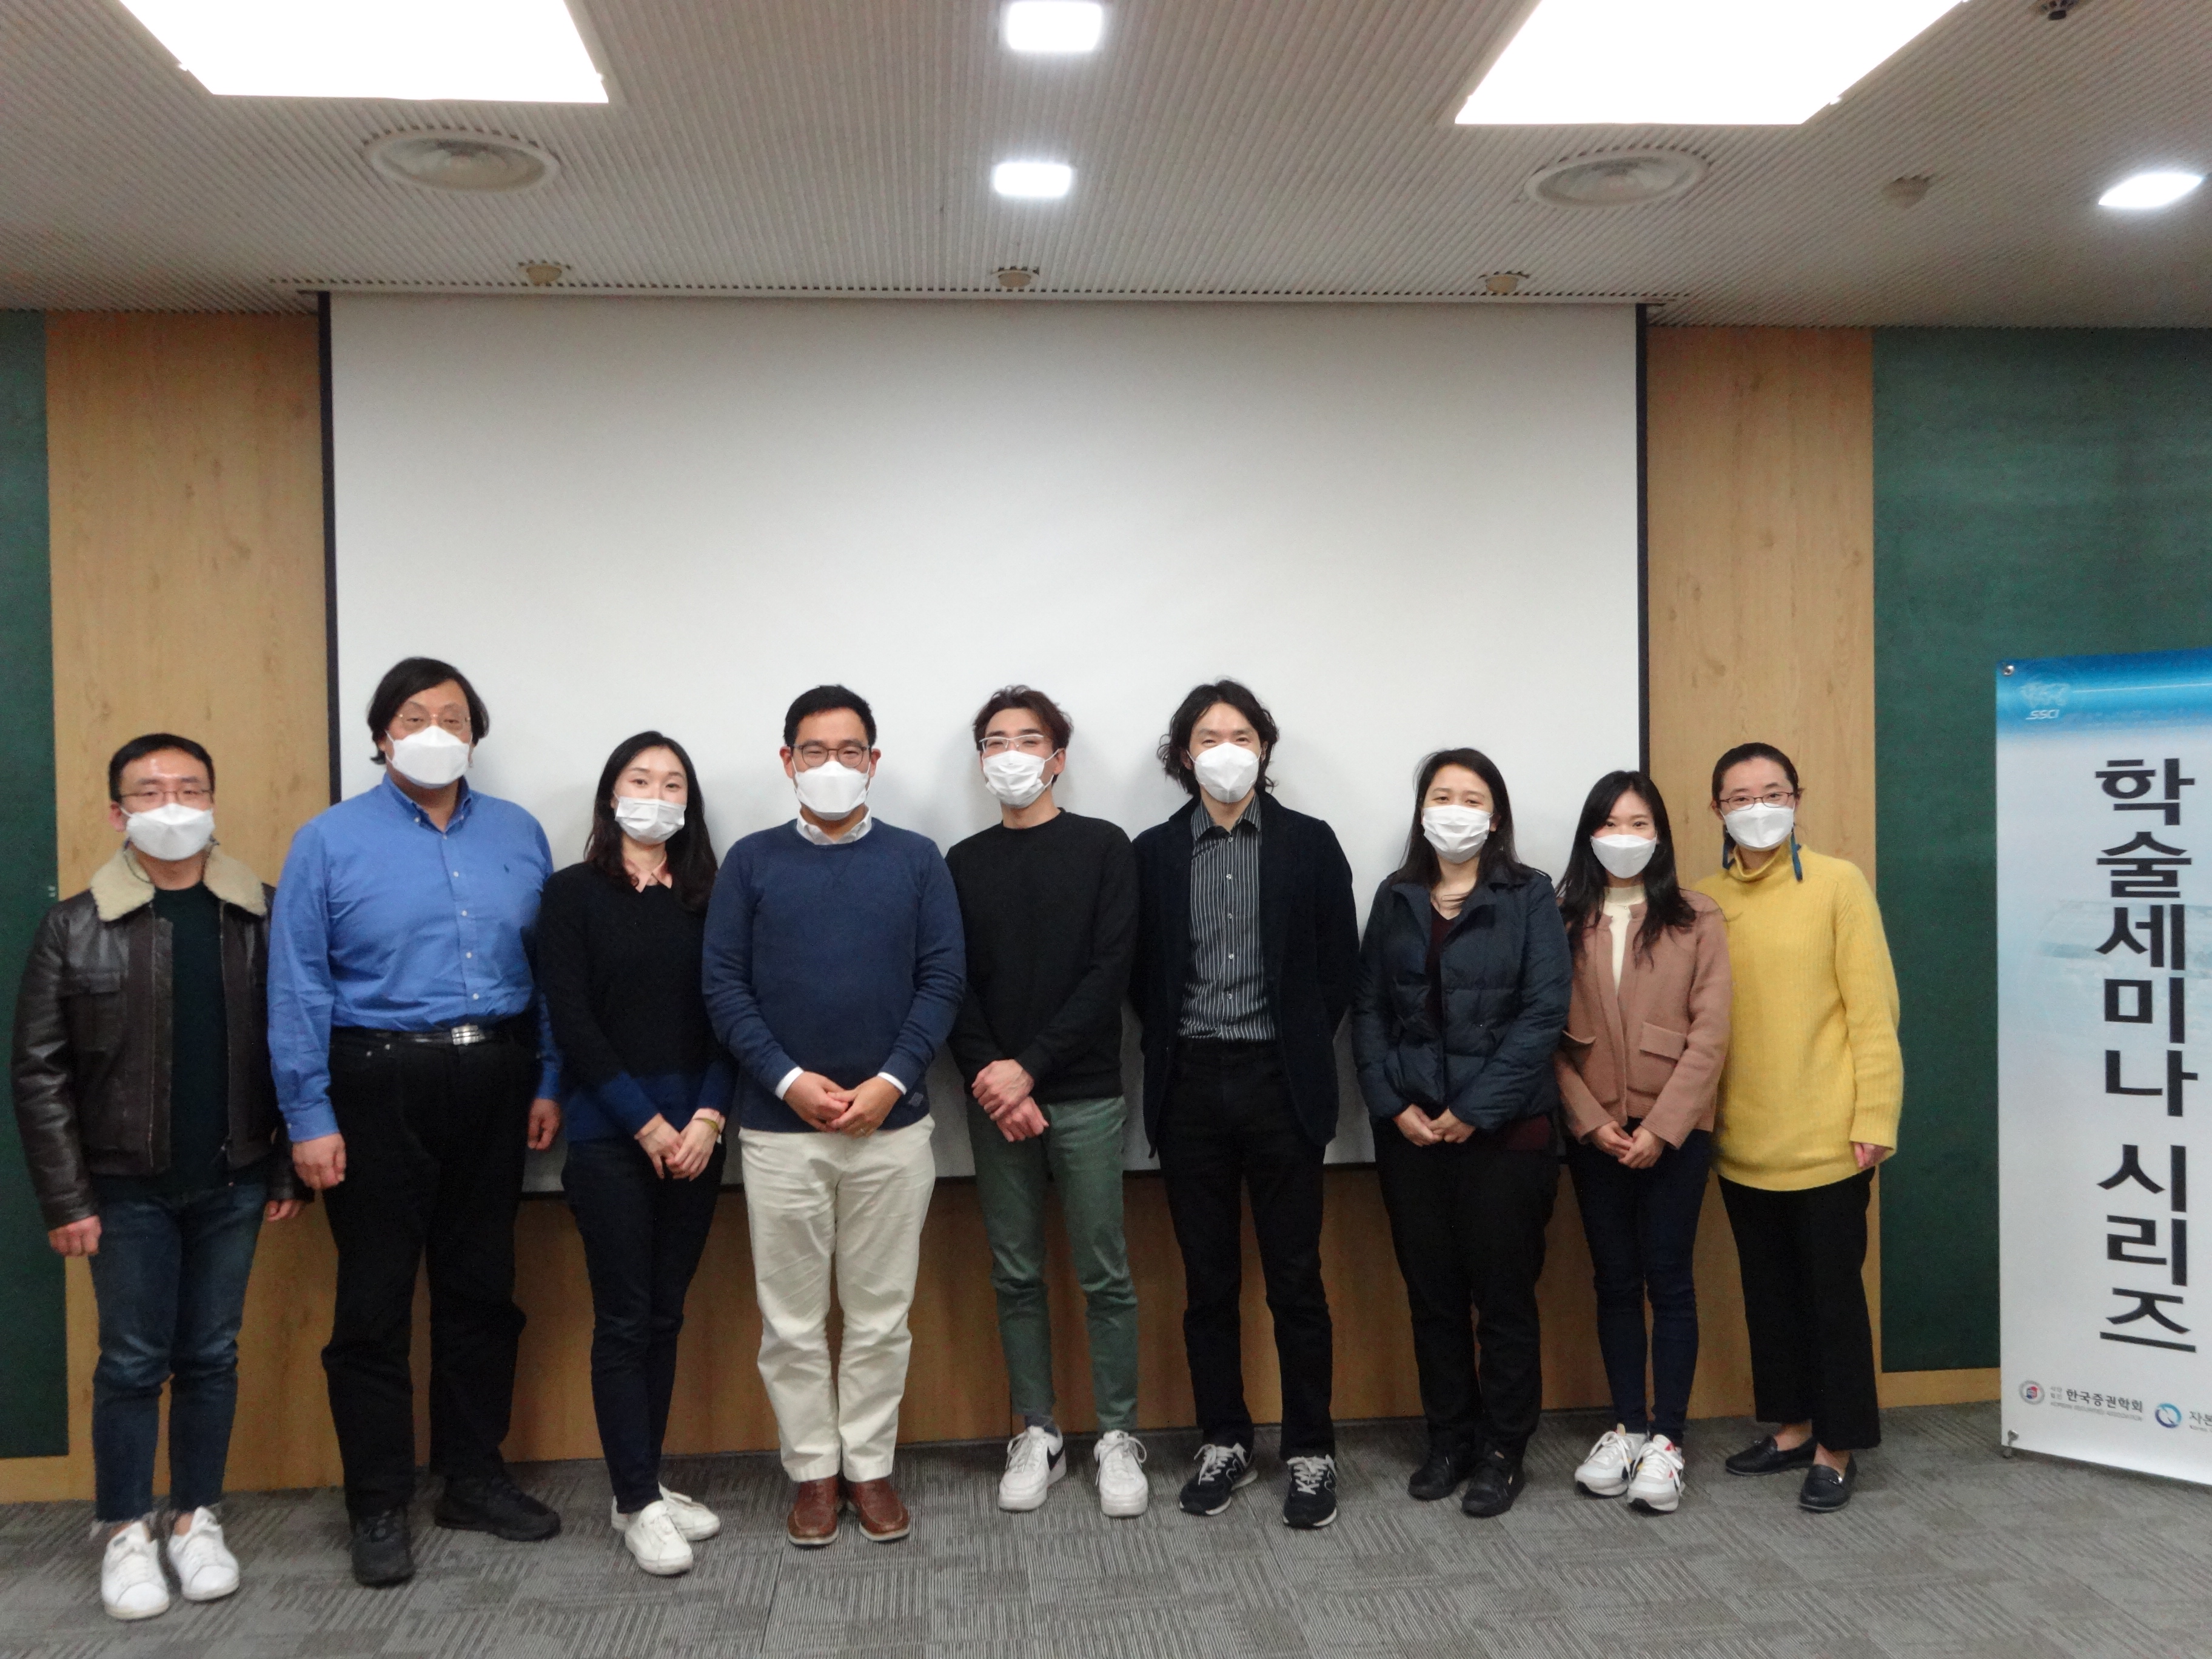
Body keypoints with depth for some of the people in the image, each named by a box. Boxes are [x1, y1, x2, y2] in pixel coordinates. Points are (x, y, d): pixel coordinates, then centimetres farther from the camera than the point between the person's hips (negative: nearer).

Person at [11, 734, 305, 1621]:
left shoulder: (264, 917, -1)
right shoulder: (75, 926, -4)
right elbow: (41, 1072, -4)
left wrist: (288, 1168, 1)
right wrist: (66, 1198, -8)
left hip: (231, 1183, 2)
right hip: (127, 1188, -1)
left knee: (211, 1356, 11)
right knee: (132, 1362, 6)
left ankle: (197, 1520, 26)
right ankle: (127, 1533, 21)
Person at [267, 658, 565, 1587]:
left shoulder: (518, 836, 7)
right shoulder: (330, 842, -2)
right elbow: (297, 989, -5)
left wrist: (548, 1083, 4)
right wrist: (310, 1119, -9)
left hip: (493, 1082, 3)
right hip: (379, 1085, -3)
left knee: (481, 1289, 13)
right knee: (374, 1302, 3)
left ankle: (474, 1479, 27)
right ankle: (378, 1508, 16)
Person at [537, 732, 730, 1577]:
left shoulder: (707, 898, 9)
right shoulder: (573, 895, 0)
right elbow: (573, 1023, -7)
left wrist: (708, 1116, -9)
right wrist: (646, 1124, -11)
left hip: (694, 1133, 4)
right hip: (608, 1134, -3)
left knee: (666, 1315, 9)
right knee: (624, 1318, -1)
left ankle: (644, 1485, 19)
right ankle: (639, 1504, 5)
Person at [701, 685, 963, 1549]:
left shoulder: (916, 859, 4)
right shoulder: (751, 861, 3)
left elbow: (942, 979, 0)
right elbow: (724, 985, -1)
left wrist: (891, 1081, -11)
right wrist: (790, 1080, -11)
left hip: (893, 1123, 0)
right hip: (780, 1126, 0)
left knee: (881, 1312, 8)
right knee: (792, 1316, 7)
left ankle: (870, 1466, 22)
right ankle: (812, 1471, 21)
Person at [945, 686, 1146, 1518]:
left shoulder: (1103, 848, 1)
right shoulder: (964, 863, 9)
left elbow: (1110, 972, -8)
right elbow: (954, 985, 3)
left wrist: (1029, 1066, -13)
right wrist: (989, 1076, -12)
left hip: (1084, 1094, -2)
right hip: (995, 1098, 3)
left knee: (1104, 1273, 2)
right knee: (1016, 1274, 8)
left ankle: (1118, 1436, 13)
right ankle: (1036, 1434, 19)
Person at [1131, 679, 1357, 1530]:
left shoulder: (1310, 844, 3)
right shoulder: (1155, 852, 6)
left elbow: (1339, 966, 4)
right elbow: (1143, 973, 8)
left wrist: (1301, 1050, 3)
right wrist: (1175, 1047, 2)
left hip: (1280, 1084, -1)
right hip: (1191, 1085, 2)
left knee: (1296, 1278, 3)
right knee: (1208, 1281, 9)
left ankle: (1311, 1452, 14)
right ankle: (1223, 1442, 21)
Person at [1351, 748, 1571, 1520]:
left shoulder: (1528, 896, -1)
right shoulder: (1395, 898, 9)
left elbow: (1543, 1013, -8)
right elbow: (1368, 1009, 6)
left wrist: (1476, 1109, -13)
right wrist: (1393, 1104, -7)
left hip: (1505, 1130, -3)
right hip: (1410, 1130, 3)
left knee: (1504, 1296, 4)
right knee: (1431, 1295, 10)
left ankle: (1502, 1452, 18)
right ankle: (1448, 1440, 24)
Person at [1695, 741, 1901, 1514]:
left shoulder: (1837, 884, -7)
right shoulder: (1702, 901, 4)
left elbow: (1873, 1008, -8)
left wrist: (1875, 1117, -11)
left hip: (1825, 1138, -4)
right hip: (1741, 1140, 4)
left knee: (1832, 1290, 6)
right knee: (1767, 1289, 16)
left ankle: (1836, 1448, 19)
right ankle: (1792, 1426, 31)